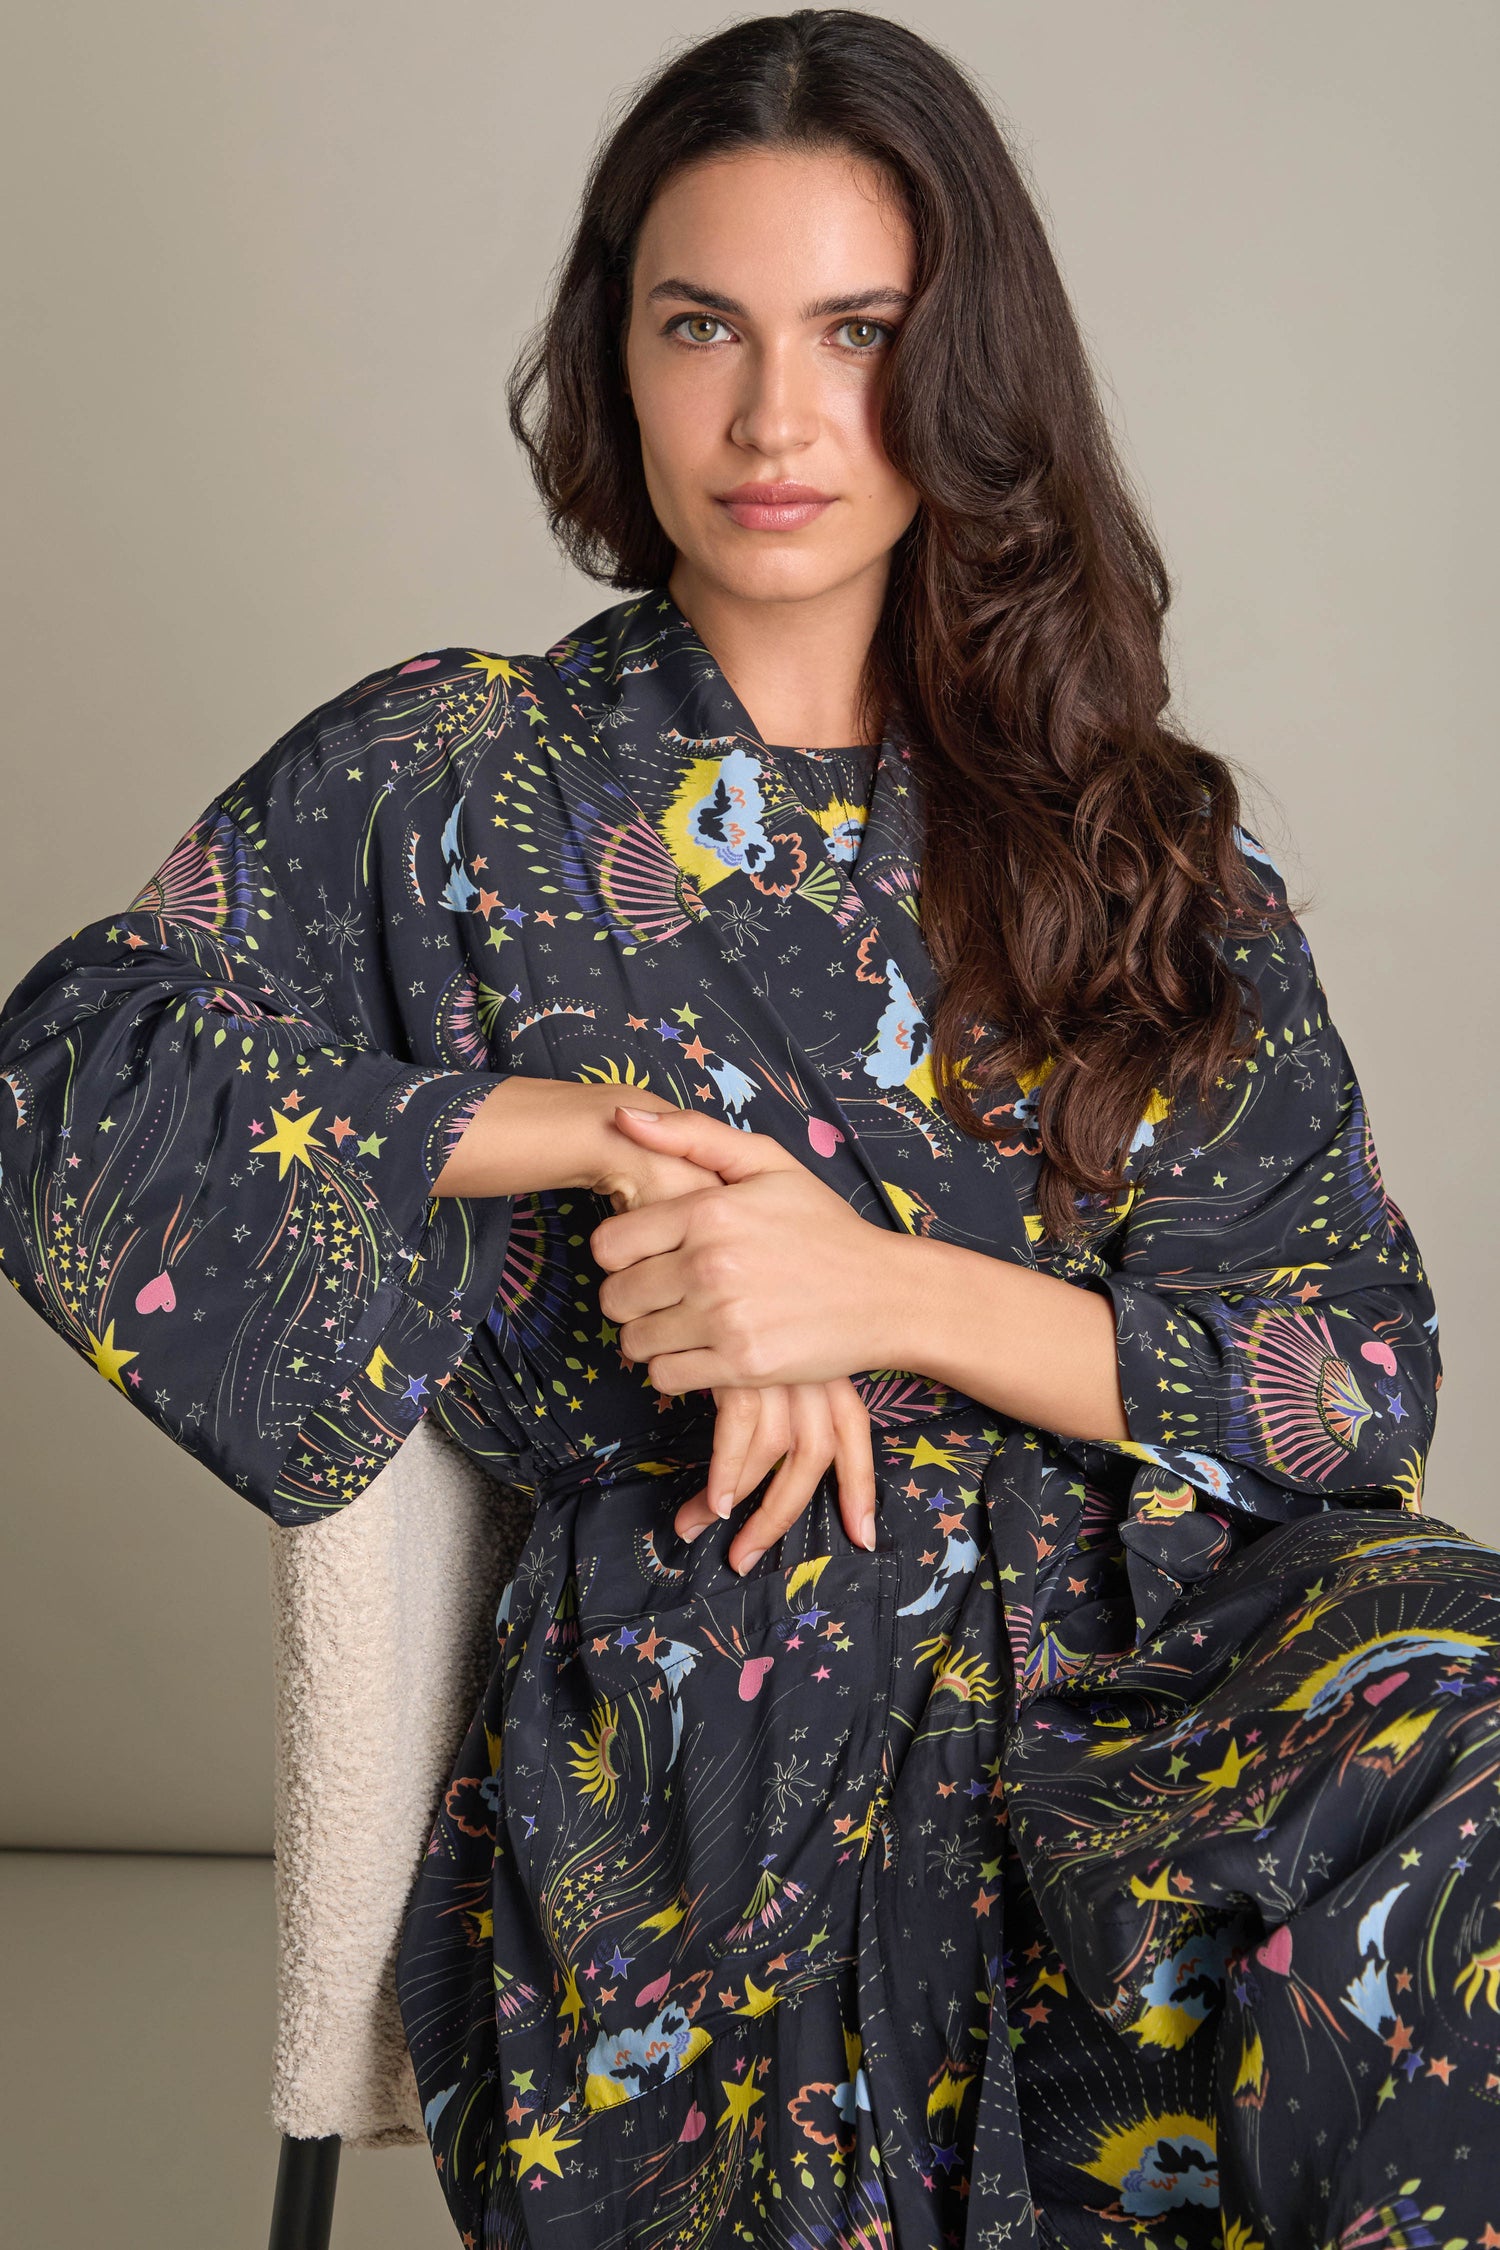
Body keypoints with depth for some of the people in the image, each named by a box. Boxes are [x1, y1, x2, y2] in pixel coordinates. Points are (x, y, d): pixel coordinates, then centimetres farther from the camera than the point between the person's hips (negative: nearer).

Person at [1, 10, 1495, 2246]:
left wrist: (892, 1294, -12)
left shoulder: (1133, 828, 11)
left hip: (1169, 1645, 4)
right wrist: (591, 1127, -10)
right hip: (699, 1731, -3)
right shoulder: (460, 779, 7)